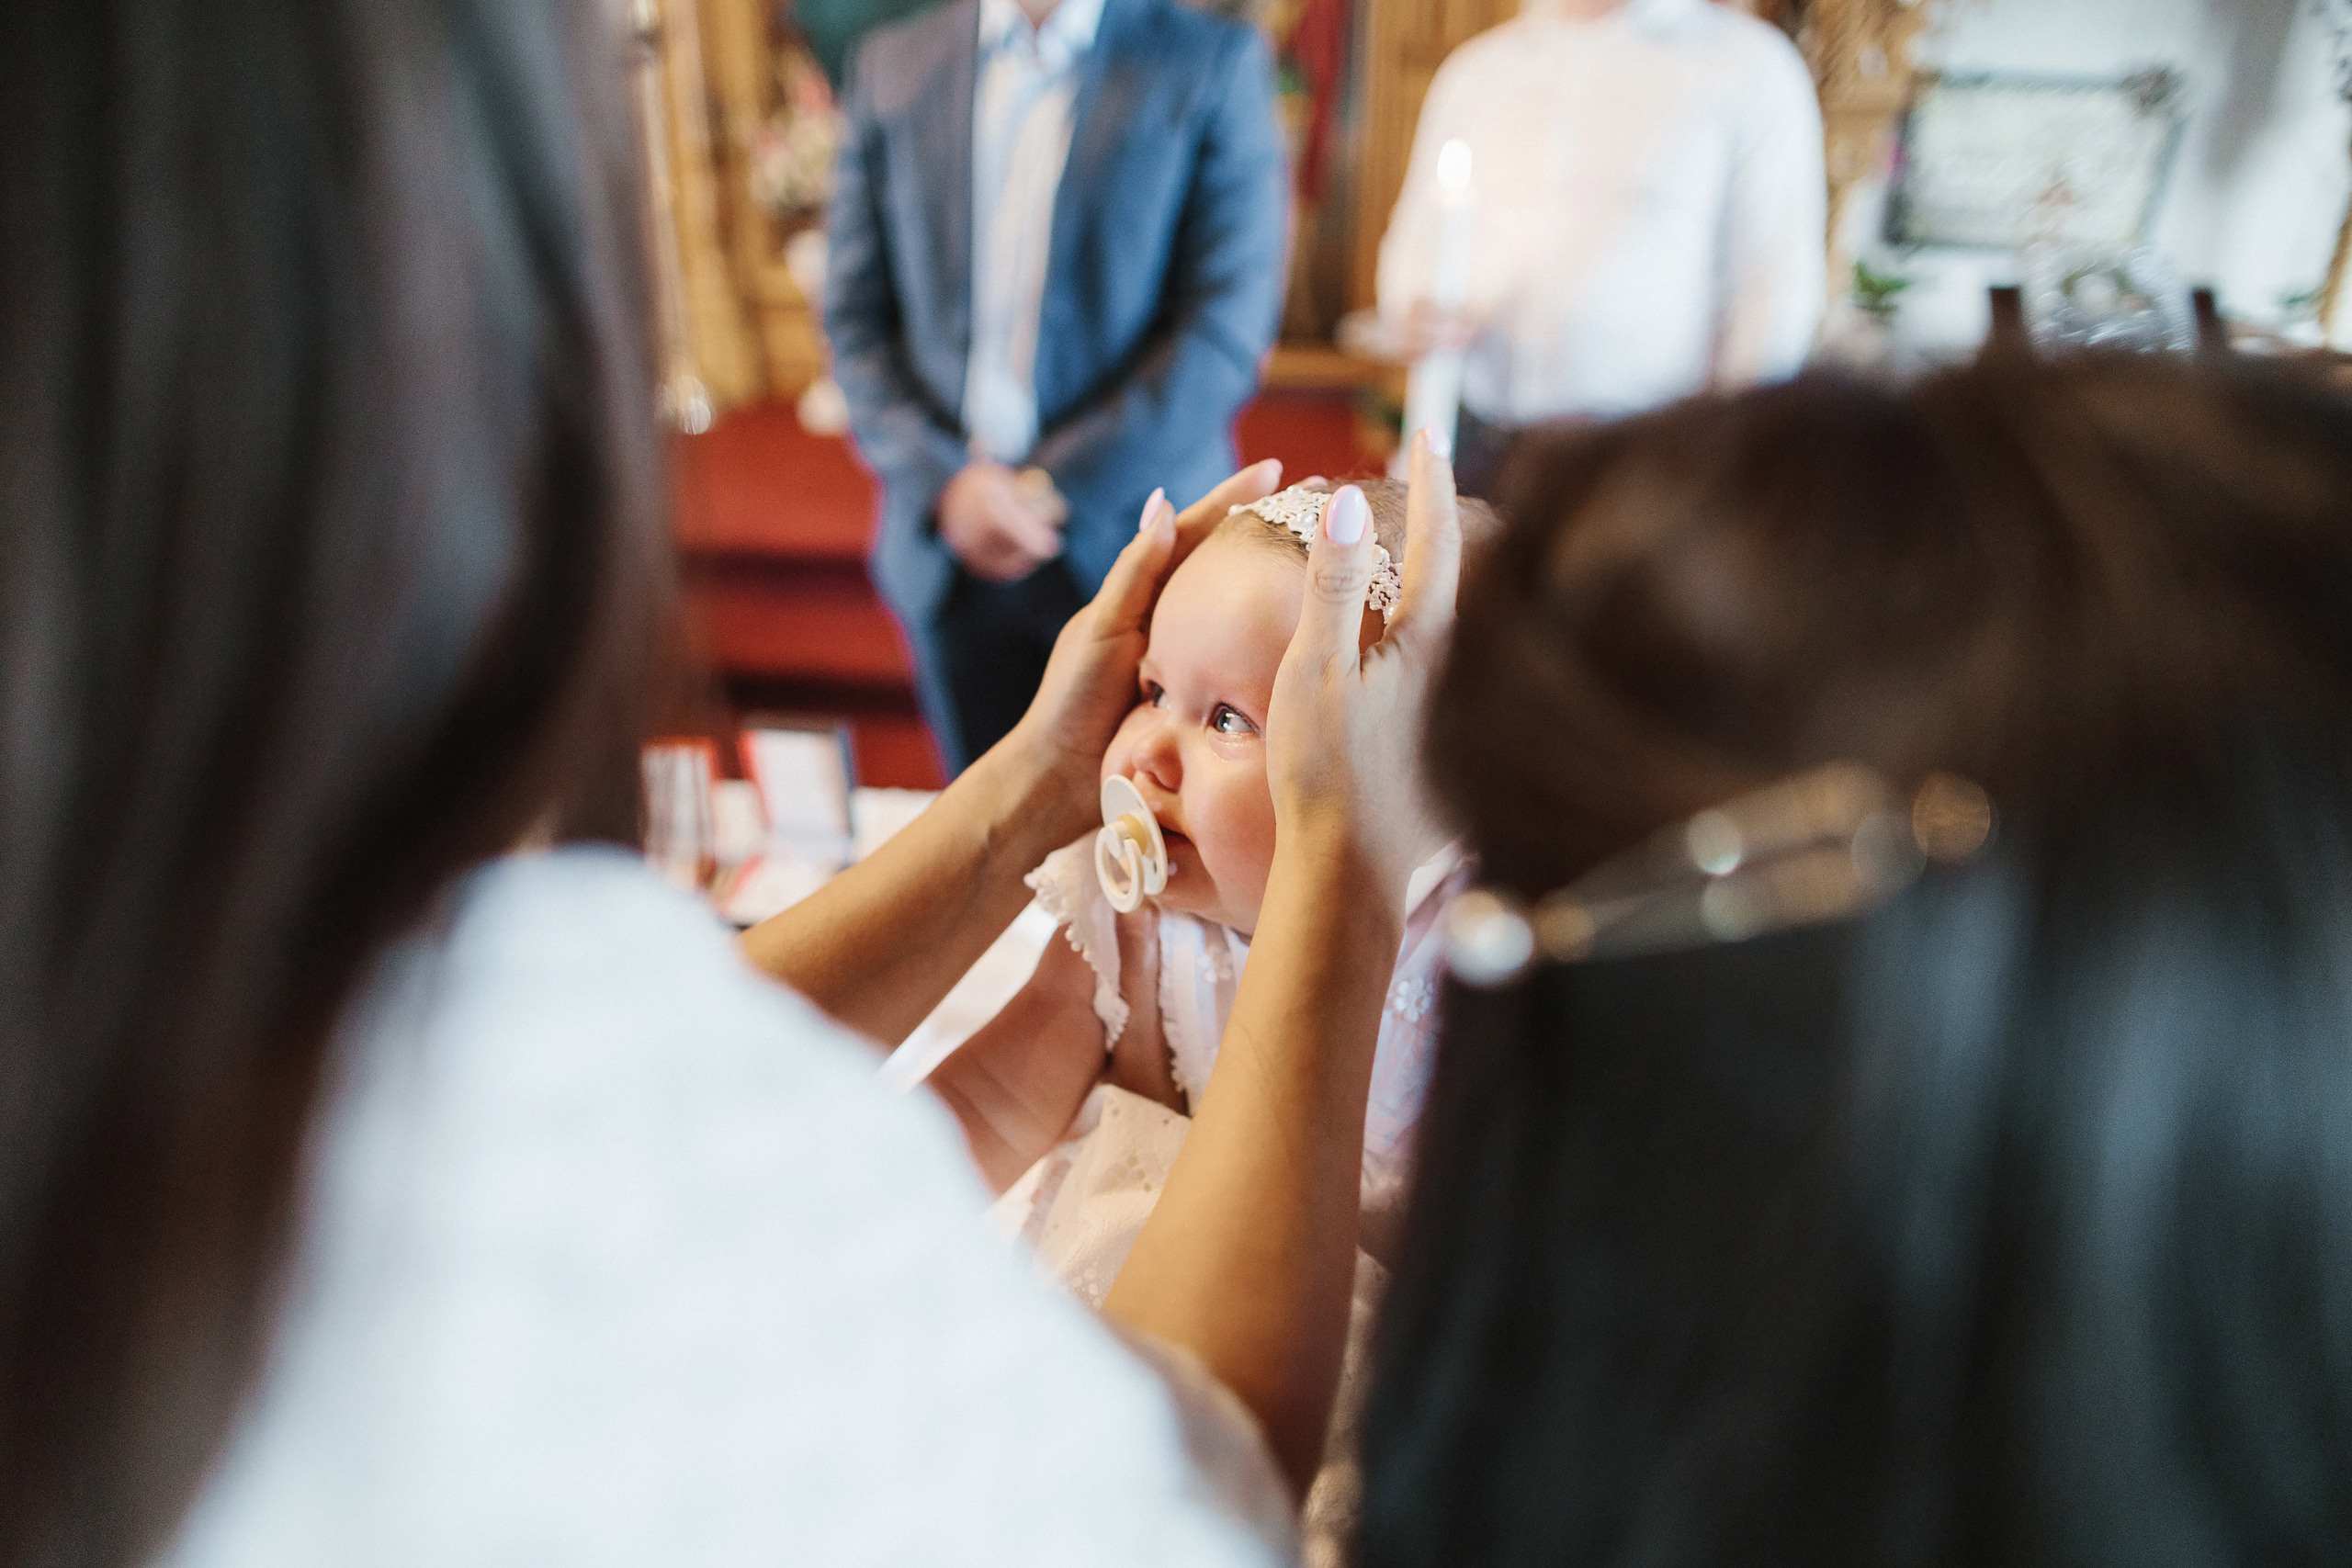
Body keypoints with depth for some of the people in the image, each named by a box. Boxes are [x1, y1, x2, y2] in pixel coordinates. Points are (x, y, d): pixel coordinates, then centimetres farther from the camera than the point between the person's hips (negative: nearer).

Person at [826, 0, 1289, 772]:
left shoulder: (1218, 62, -3)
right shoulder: (891, 64, 7)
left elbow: (1227, 331, -10)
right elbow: (855, 317, 6)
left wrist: (1059, 490, -14)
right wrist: (944, 480, -10)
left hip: (1131, 545, -2)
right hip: (950, 542, 3)